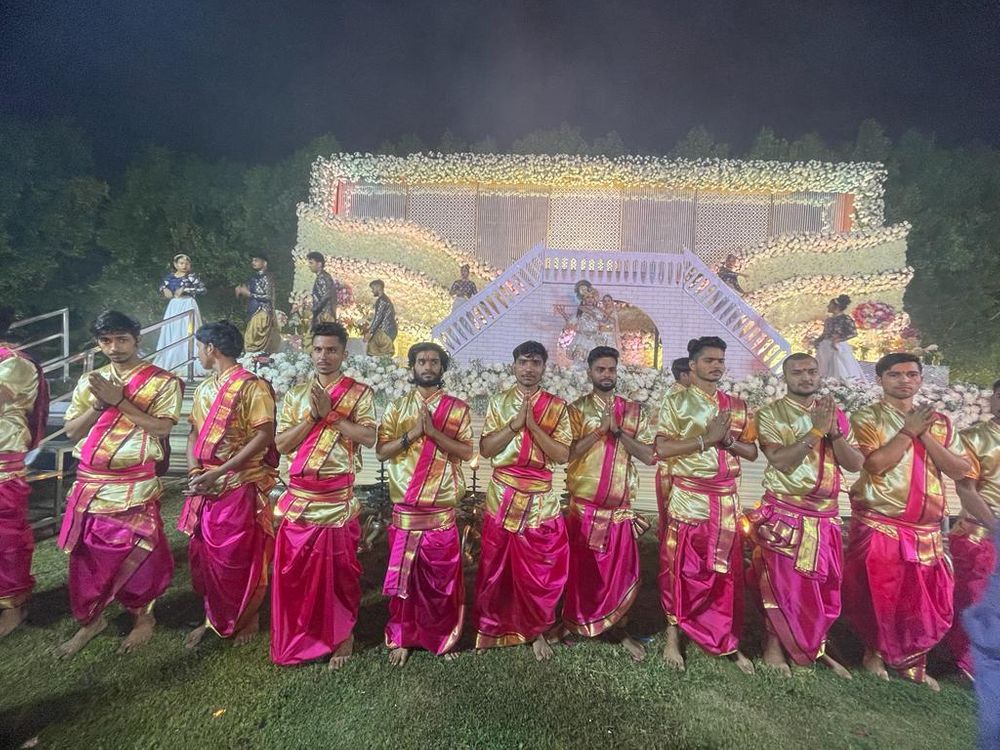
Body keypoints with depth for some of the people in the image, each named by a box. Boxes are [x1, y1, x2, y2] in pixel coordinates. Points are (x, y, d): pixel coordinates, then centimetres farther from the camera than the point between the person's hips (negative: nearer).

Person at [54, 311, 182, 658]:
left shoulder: (162, 381, -6)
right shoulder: (88, 381, 10)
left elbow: (162, 427, -17)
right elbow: (71, 431, 6)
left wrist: (119, 400, -18)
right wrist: (99, 404, -10)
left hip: (135, 485, -5)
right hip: (89, 483, 5)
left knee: (135, 554, 4)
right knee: (85, 555, 14)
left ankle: (142, 616, 26)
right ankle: (90, 619, 35)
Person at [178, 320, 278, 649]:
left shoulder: (251, 386, -12)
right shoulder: (204, 388, 12)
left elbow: (264, 437, -18)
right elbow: (194, 433, 15)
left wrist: (218, 472, -18)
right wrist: (194, 470, -3)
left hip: (240, 485, -7)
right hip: (205, 486, 7)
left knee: (240, 557, 4)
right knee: (203, 555, 14)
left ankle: (249, 617, 25)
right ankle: (213, 618, 33)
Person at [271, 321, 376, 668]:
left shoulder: (359, 393, -1)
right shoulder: (296, 394, 10)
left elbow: (368, 437, -14)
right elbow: (281, 444, 2)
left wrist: (331, 414, -17)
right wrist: (312, 417, -11)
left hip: (338, 497, -4)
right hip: (298, 495, 4)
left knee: (338, 568, 6)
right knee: (293, 569, 12)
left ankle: (342, 633, 25)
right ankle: (296, 638, 31)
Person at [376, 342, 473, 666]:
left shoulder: (457, 408, 1)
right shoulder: (397, 407, 5)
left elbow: (466, 451, -6)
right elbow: (382, 451, -1)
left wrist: (433, 431, -16)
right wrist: (412, 433, -14)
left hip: (442, 506, -1)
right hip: (405, 506, 1)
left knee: (442, 575, 9)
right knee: (403, 574, 9)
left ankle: (442, 636, 28)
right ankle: (401, 637, 26)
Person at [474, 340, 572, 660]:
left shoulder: (557, 406, 0)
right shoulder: (498, 402, 2)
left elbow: (563, 455, -9)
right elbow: (485, 448, -6)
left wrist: (533, 425, -17)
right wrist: (514, 424, -18)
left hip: (540, 498, 0)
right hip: (502, 495, 1)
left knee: (540, 570, 8)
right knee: (496, 567, 12)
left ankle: (537, 631, 31)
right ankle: (490, 627, 32)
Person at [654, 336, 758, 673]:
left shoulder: (737, 405, 10)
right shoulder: (676, 402, -4)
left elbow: (752, 452, 10)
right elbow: (662, 448, -13)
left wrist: (728, 440, -9)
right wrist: (706, 438, -19)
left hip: (726, 499, 4)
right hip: (687, 498, -4)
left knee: (726, 572, 12)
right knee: (683, 569, 6)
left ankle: (729, 643, 26)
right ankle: (673, 637, 22)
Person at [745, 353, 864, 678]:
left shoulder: (835, 414, 8)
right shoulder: (771, 413, -8)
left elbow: (856, 463, 1)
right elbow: (781, 461, -19)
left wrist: (833, 431, -13)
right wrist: (816, 430, -20)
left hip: (826, 515, 5)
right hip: (784, 514, -5)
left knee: (825, 587, 15)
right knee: (782, 583, 3)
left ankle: (817, 648, 34)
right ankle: (774, 644, 20)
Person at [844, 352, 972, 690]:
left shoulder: (939, 422, 10)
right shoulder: (866, 417, -5)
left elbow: (960, 470, 0)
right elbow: (875, 463, -19)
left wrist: (925, 435, -10)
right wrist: (908, 430, -14)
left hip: (926, 530, 5)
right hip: (879, 526, -5)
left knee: (926, 600, 11)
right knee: (878, 595, 1)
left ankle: (912, 663, 31)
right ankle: (875, 652, 24)